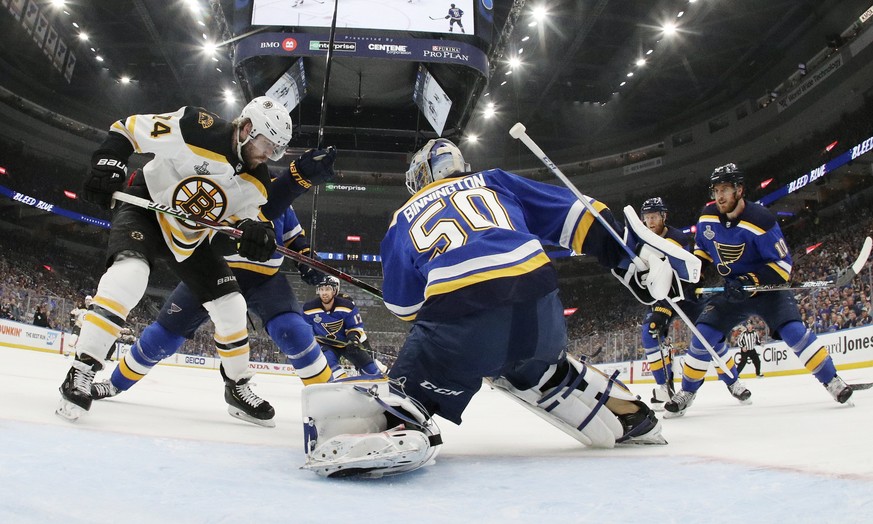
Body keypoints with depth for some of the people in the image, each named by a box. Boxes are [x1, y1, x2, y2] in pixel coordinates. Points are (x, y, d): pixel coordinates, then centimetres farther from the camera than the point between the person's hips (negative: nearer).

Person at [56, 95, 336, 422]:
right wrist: (108, 164, -30)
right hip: (144, 209, -5)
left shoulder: (256, 182, -9)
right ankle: (81, 370, -23)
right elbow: (128, 128, -17)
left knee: (231, 307, 0)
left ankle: (238, 385, 18)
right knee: (129, 273, -34)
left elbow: (245, 220, -9)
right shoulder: (196, 130, -26)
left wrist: (256, 234, -32)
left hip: (190, 237, 6)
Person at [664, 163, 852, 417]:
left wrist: (750, 282, -33)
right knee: (703, 335, -9)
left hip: (767, 287, -3)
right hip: (731, 291, 4)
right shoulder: (707, 218, -7)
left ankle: (832, 381, -3)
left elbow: (783, 264, -21)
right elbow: (701, 247, 13)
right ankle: (687, 392, 4)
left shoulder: (760, 220, -23)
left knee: (793, 331, -22)